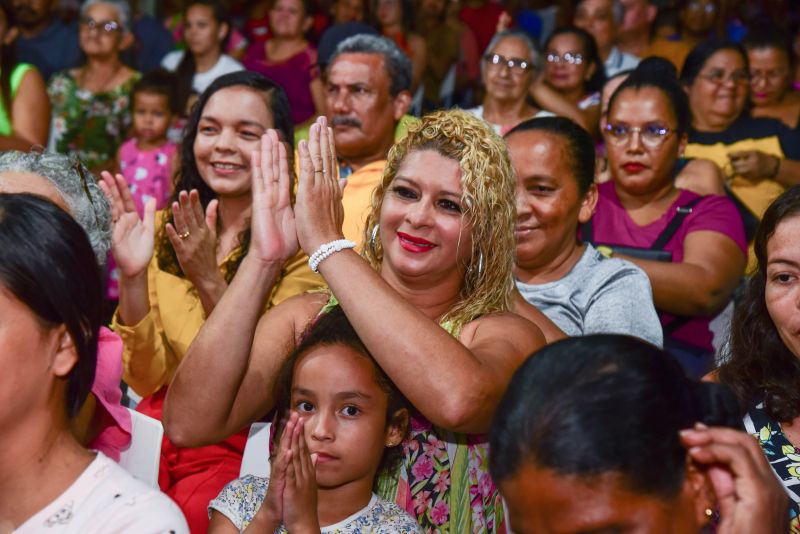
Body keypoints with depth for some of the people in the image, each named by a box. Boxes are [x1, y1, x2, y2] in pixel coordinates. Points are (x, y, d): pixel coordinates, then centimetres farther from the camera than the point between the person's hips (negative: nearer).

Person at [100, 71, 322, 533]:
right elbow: (145, 377, -2)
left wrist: (209, 279, -25)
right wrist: (132, 276, -17)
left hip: (243, 447, -3)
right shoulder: (163, 231, 3)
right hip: (160, 430, 3)